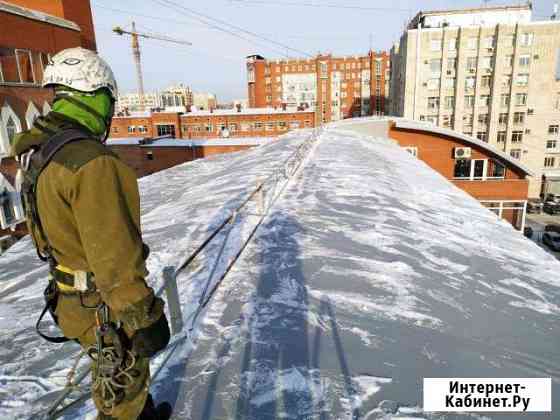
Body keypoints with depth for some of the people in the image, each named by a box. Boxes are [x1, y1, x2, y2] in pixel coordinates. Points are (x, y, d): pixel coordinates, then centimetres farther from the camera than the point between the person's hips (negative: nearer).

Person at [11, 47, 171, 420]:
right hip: (105, 308, -9)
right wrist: (143, 318, -18)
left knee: (126, 372, 30)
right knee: (121, 386, 15)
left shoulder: (40, 154, 3)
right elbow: (114, 256, -29)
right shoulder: (92, 162, -29)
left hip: (72, 296, 9)